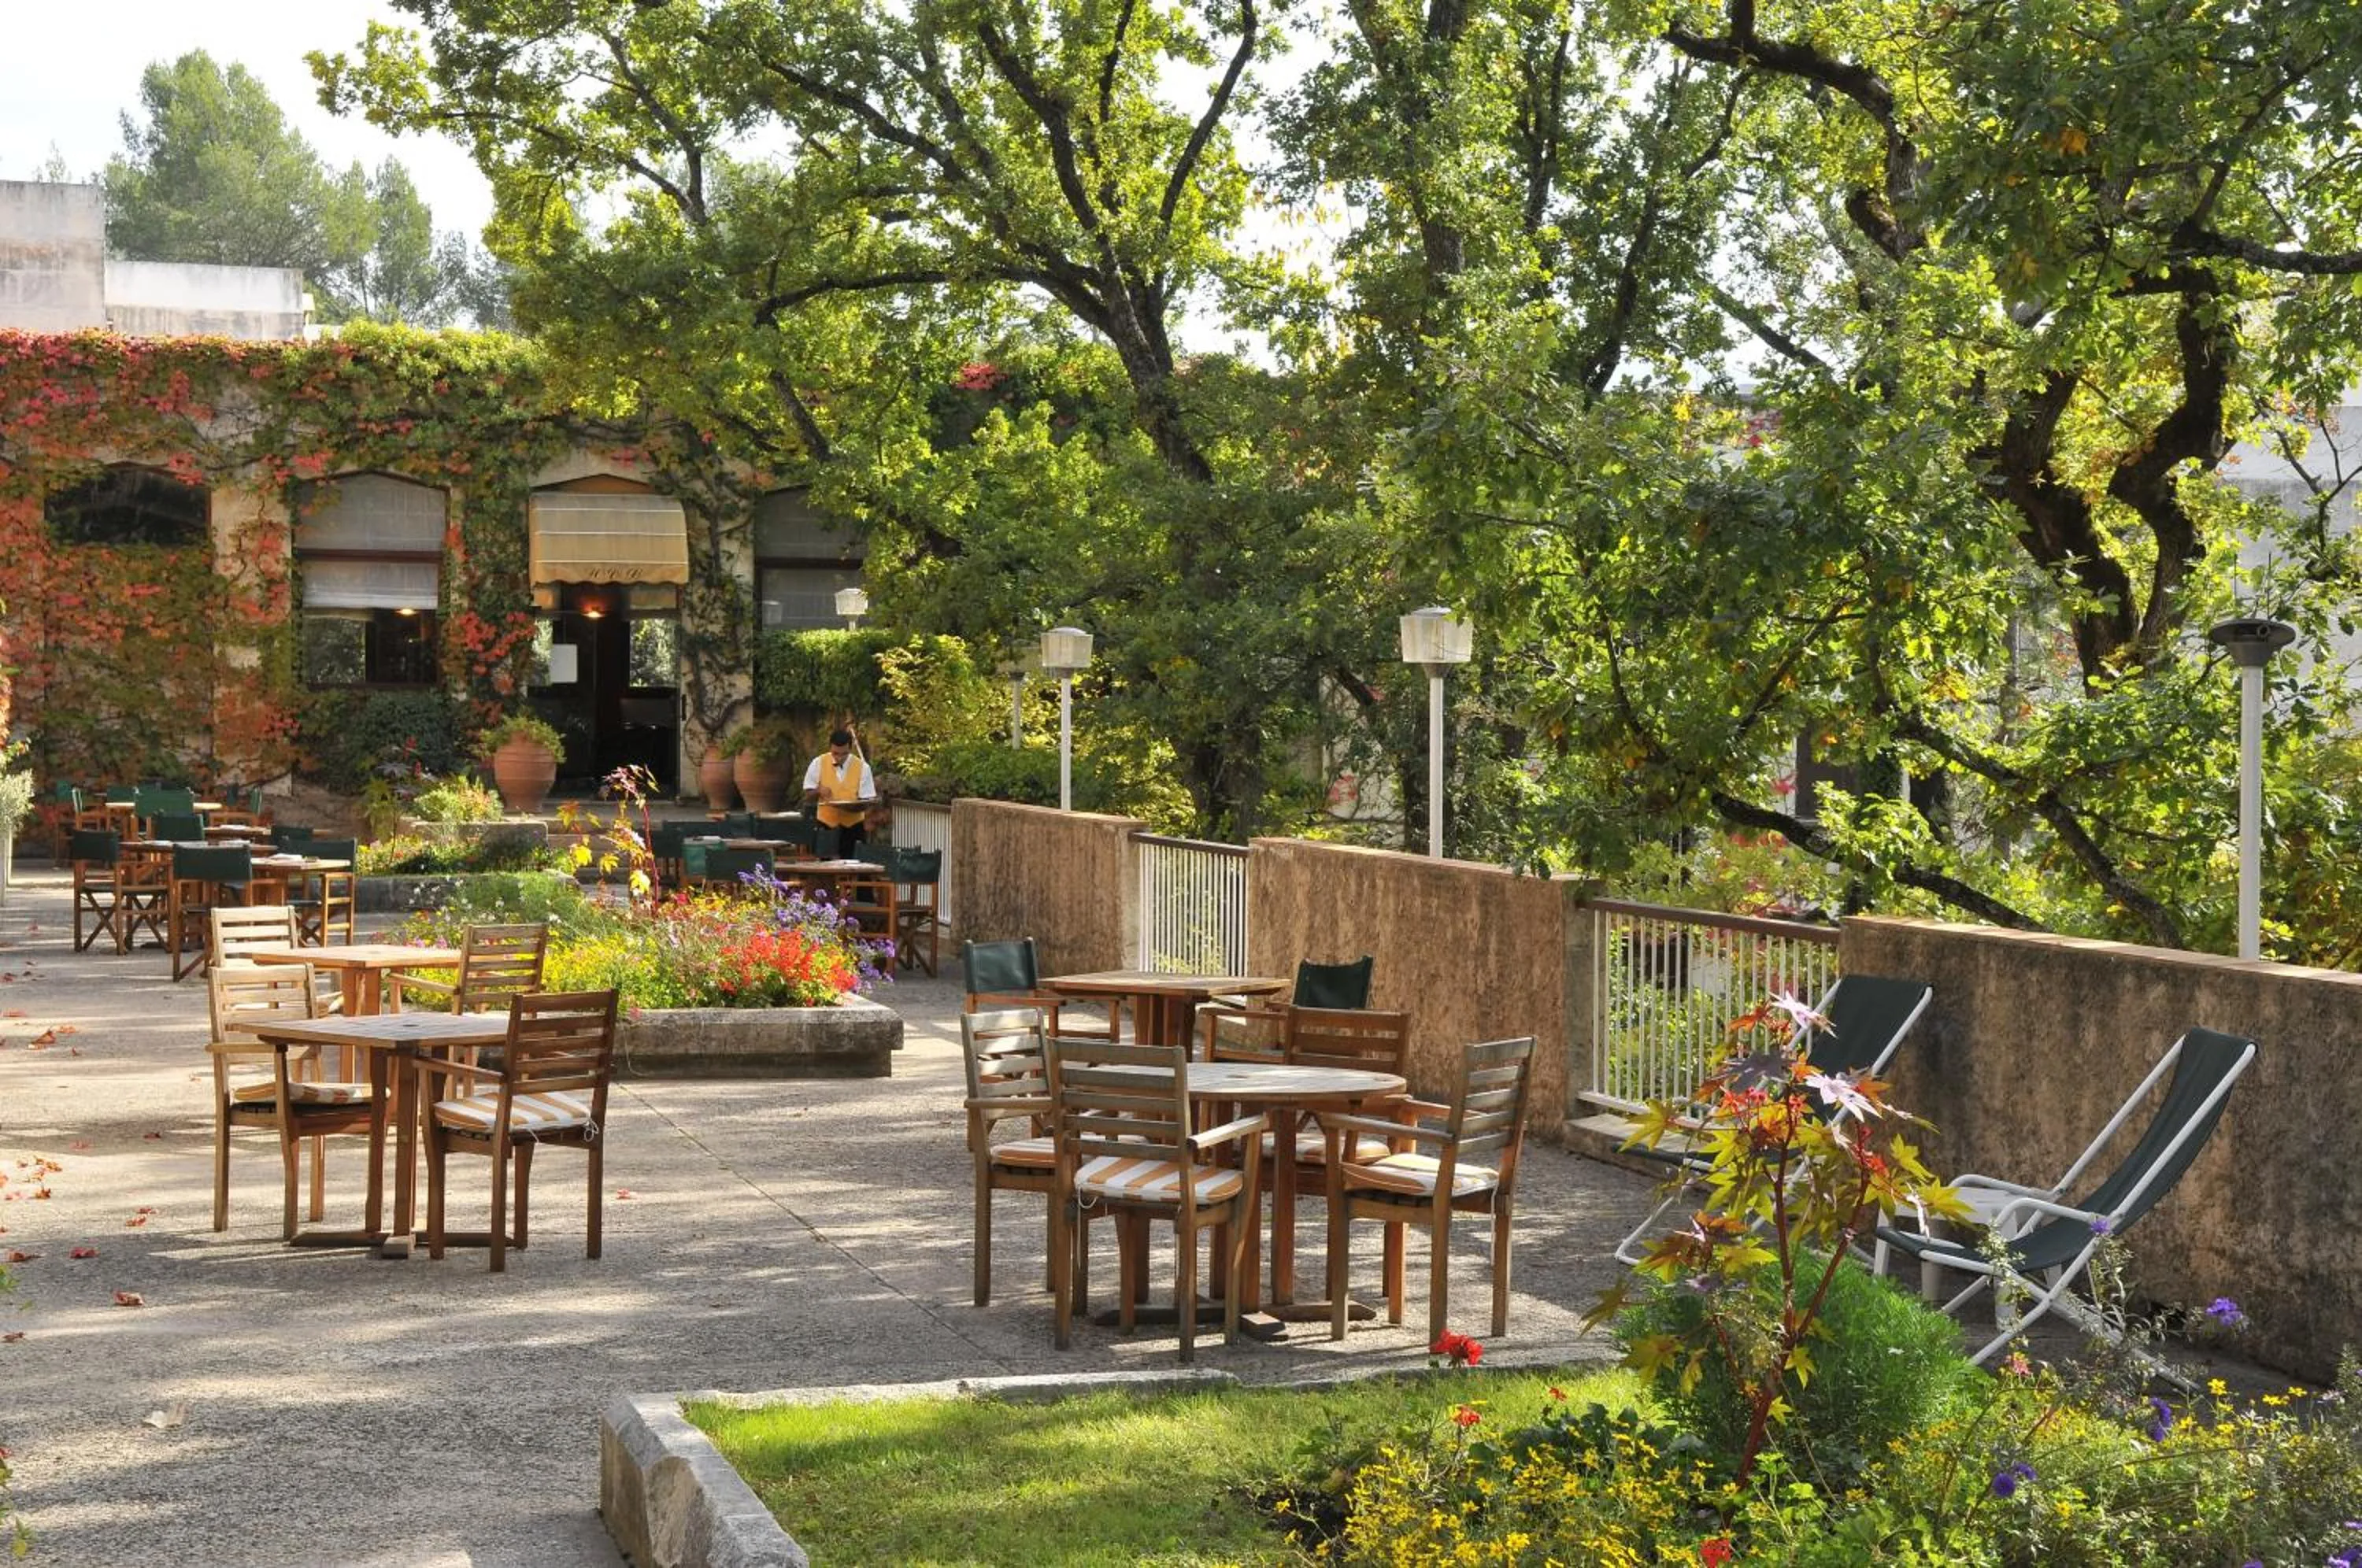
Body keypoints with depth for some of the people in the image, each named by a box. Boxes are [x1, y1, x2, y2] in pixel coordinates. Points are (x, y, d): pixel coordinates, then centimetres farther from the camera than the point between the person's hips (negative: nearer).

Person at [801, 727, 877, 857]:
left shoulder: (862, 767, -6)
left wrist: (852, 806, -25)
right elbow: (808, 796, 3)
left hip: (853, 825, 0)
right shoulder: (818, 764, -3)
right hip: (826, 824, 0)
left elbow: (867, 802, -4)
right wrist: (818, 791, -20)